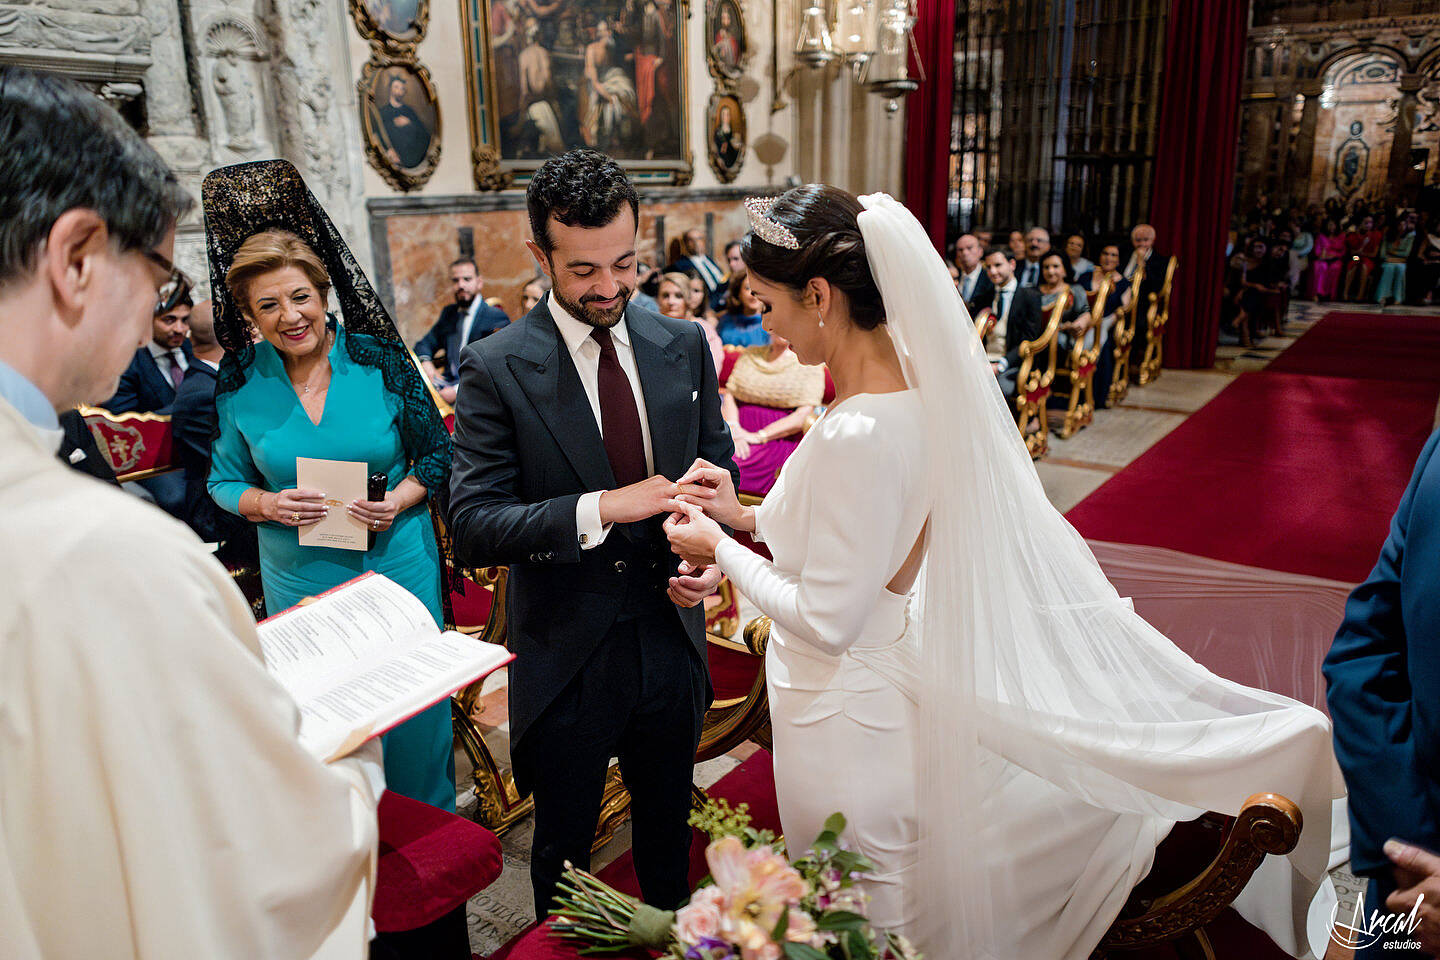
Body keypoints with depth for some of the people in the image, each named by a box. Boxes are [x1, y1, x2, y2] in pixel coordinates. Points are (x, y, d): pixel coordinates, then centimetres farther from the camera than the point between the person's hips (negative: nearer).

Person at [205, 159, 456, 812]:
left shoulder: (379, 360, -7)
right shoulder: (241, 383, -2)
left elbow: (438, 453, 1)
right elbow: (225, 481, 8)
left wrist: (402, 499, -17)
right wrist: (267, 505, -13)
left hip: (397, 564, -1)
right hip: (298, 579, 2)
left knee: (413, 716, 9)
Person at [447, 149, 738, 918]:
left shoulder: (682, 346, -1)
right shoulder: (497, 368, -14)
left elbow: (718, 464, 8)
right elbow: (471, 527, -19)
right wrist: (604, 507, -30)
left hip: (671, 639, 4)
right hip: (566, 658, -3)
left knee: (669, 832, 26)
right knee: (564, 851, 20)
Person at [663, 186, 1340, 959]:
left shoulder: (859, 434, -31)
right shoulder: (909, 381, -2)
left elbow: (827, 619, -25)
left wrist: (723, 553, -13)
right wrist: (749, 514, 4)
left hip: (845, 716, -9)